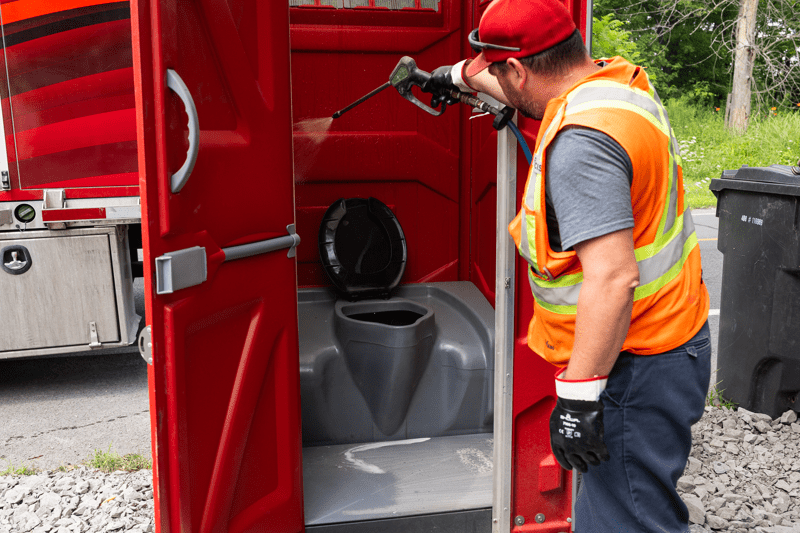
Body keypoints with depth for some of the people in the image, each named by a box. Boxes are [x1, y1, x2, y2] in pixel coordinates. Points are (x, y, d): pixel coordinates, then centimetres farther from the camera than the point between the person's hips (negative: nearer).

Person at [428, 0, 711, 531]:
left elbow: (613, 278, -31)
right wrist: (459, 75, 41)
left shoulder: (580, 140, -26)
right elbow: (533, 88, 27)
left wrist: (578, 395, -26)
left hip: (637, 367, -10)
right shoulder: (618, 77, 6)